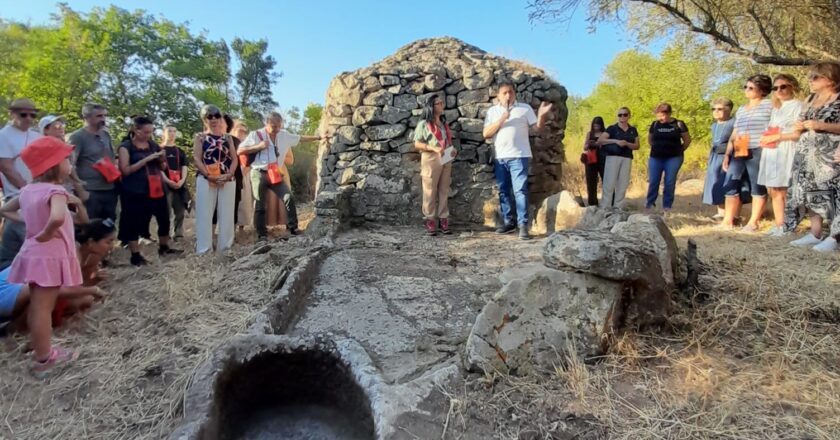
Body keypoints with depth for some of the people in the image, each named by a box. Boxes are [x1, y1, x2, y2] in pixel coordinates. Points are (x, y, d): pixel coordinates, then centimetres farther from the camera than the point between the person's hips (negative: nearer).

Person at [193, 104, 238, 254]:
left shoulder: (228, 138, 14)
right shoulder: (200, 137, 7)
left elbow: (234, 159, 7)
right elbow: (197, 159, -2)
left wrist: (228, 175, -10)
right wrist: (209, 176, -15)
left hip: (227, 181, 2)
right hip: (206, 180, -2)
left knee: (226, 215, 3)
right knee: (205, 215, -3)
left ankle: (225, 247, 10)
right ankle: (204, 249, -1)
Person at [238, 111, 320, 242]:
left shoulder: (284, 135, 6)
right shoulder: (255, 135, -6)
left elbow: (300, 138, 15)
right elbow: (240, 151, -6)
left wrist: (318, 137, 12)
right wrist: (258, 146, -16)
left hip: (275, 174, 4)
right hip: (259, 174, -4)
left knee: (288, 197, -7)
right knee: (260, 206, 1)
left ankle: (293, 227, 2)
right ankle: (262, 235, 10)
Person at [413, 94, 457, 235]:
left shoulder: (444, 123, 18)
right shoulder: (424, 124, -2)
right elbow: (417, 144, -6)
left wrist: (452, 150, 4)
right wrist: (433, 148, -18)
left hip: (446, 160, 6)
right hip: (431, 160, -6)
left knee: (444, 191, 6)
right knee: (430, 192, -3)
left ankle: (443, 221, 10)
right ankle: (430, 222, 2)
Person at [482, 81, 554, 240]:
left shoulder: (525, 108, 4)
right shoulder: (492, 111, 10)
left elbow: (538, 127, 1)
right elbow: (486, 134, 1)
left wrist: (542, 115, -19)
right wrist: (501, 120, -10)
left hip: (518, 156, -4)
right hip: (499, 158, 4)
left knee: (520, 190, -10)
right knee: (503, 191, 10)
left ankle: (523, 225, -9)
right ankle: (508, 222, 21)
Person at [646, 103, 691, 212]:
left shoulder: (678, 124, -2)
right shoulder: (655, 124, 4)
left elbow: (687, 140, 6)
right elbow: (649, 140, 19)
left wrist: (678, 151, 7)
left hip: (673, 158, -2)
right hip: (656, 157, 2)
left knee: (670, 182, -1)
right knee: (653, 181, -1)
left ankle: (667, 205, 6)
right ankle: (650, 203, 10)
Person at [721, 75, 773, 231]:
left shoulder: (769, 105, 2)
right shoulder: (741, 109, 21)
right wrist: (727, 154, 15)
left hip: (758, 152, -7)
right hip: (738, 153, 7)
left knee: (758, 187, -1)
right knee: (730, 184, 1)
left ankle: (753, 222, 3)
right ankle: (728, 221, 6)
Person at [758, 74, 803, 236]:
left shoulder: (797, 106, -1)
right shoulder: (775, 109, 24)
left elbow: (800, 133, -11)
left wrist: (778, 136, -10)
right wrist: (766, 137, 13)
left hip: (787, 153, -8)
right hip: (772, 153, 8)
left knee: (785, 191, -11)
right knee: (773, 190, 3)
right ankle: (778, 224, 6)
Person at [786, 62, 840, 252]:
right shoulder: (810, 99, 17)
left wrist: (821, 125, -19)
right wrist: (800, 126, 4)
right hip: (807, 153, 7)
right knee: (810, 191, 5)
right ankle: (815, 233, 10)